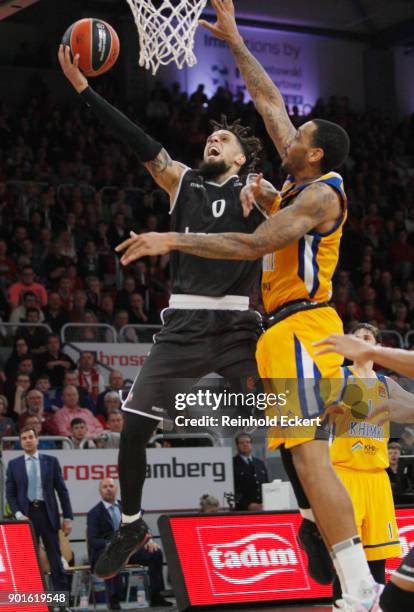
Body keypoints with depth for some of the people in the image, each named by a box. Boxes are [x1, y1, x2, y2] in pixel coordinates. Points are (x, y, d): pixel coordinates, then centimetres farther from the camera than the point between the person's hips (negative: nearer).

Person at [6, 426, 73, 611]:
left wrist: (68, 517, -2)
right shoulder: (14, 464, 7)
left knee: (56, 561, 1)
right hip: (26, 514, 1)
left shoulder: (51, 461, 5)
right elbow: (10, 493, 6)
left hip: (47, 513, 0)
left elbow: (62, 490, 4)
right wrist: (18, 514, -10)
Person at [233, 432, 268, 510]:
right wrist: (248, 505, -16)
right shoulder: (232, 464, -2)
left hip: (262, 508, 5)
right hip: (242, 510, -5)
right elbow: (232, 489, -8)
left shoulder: (260, 464, 19)